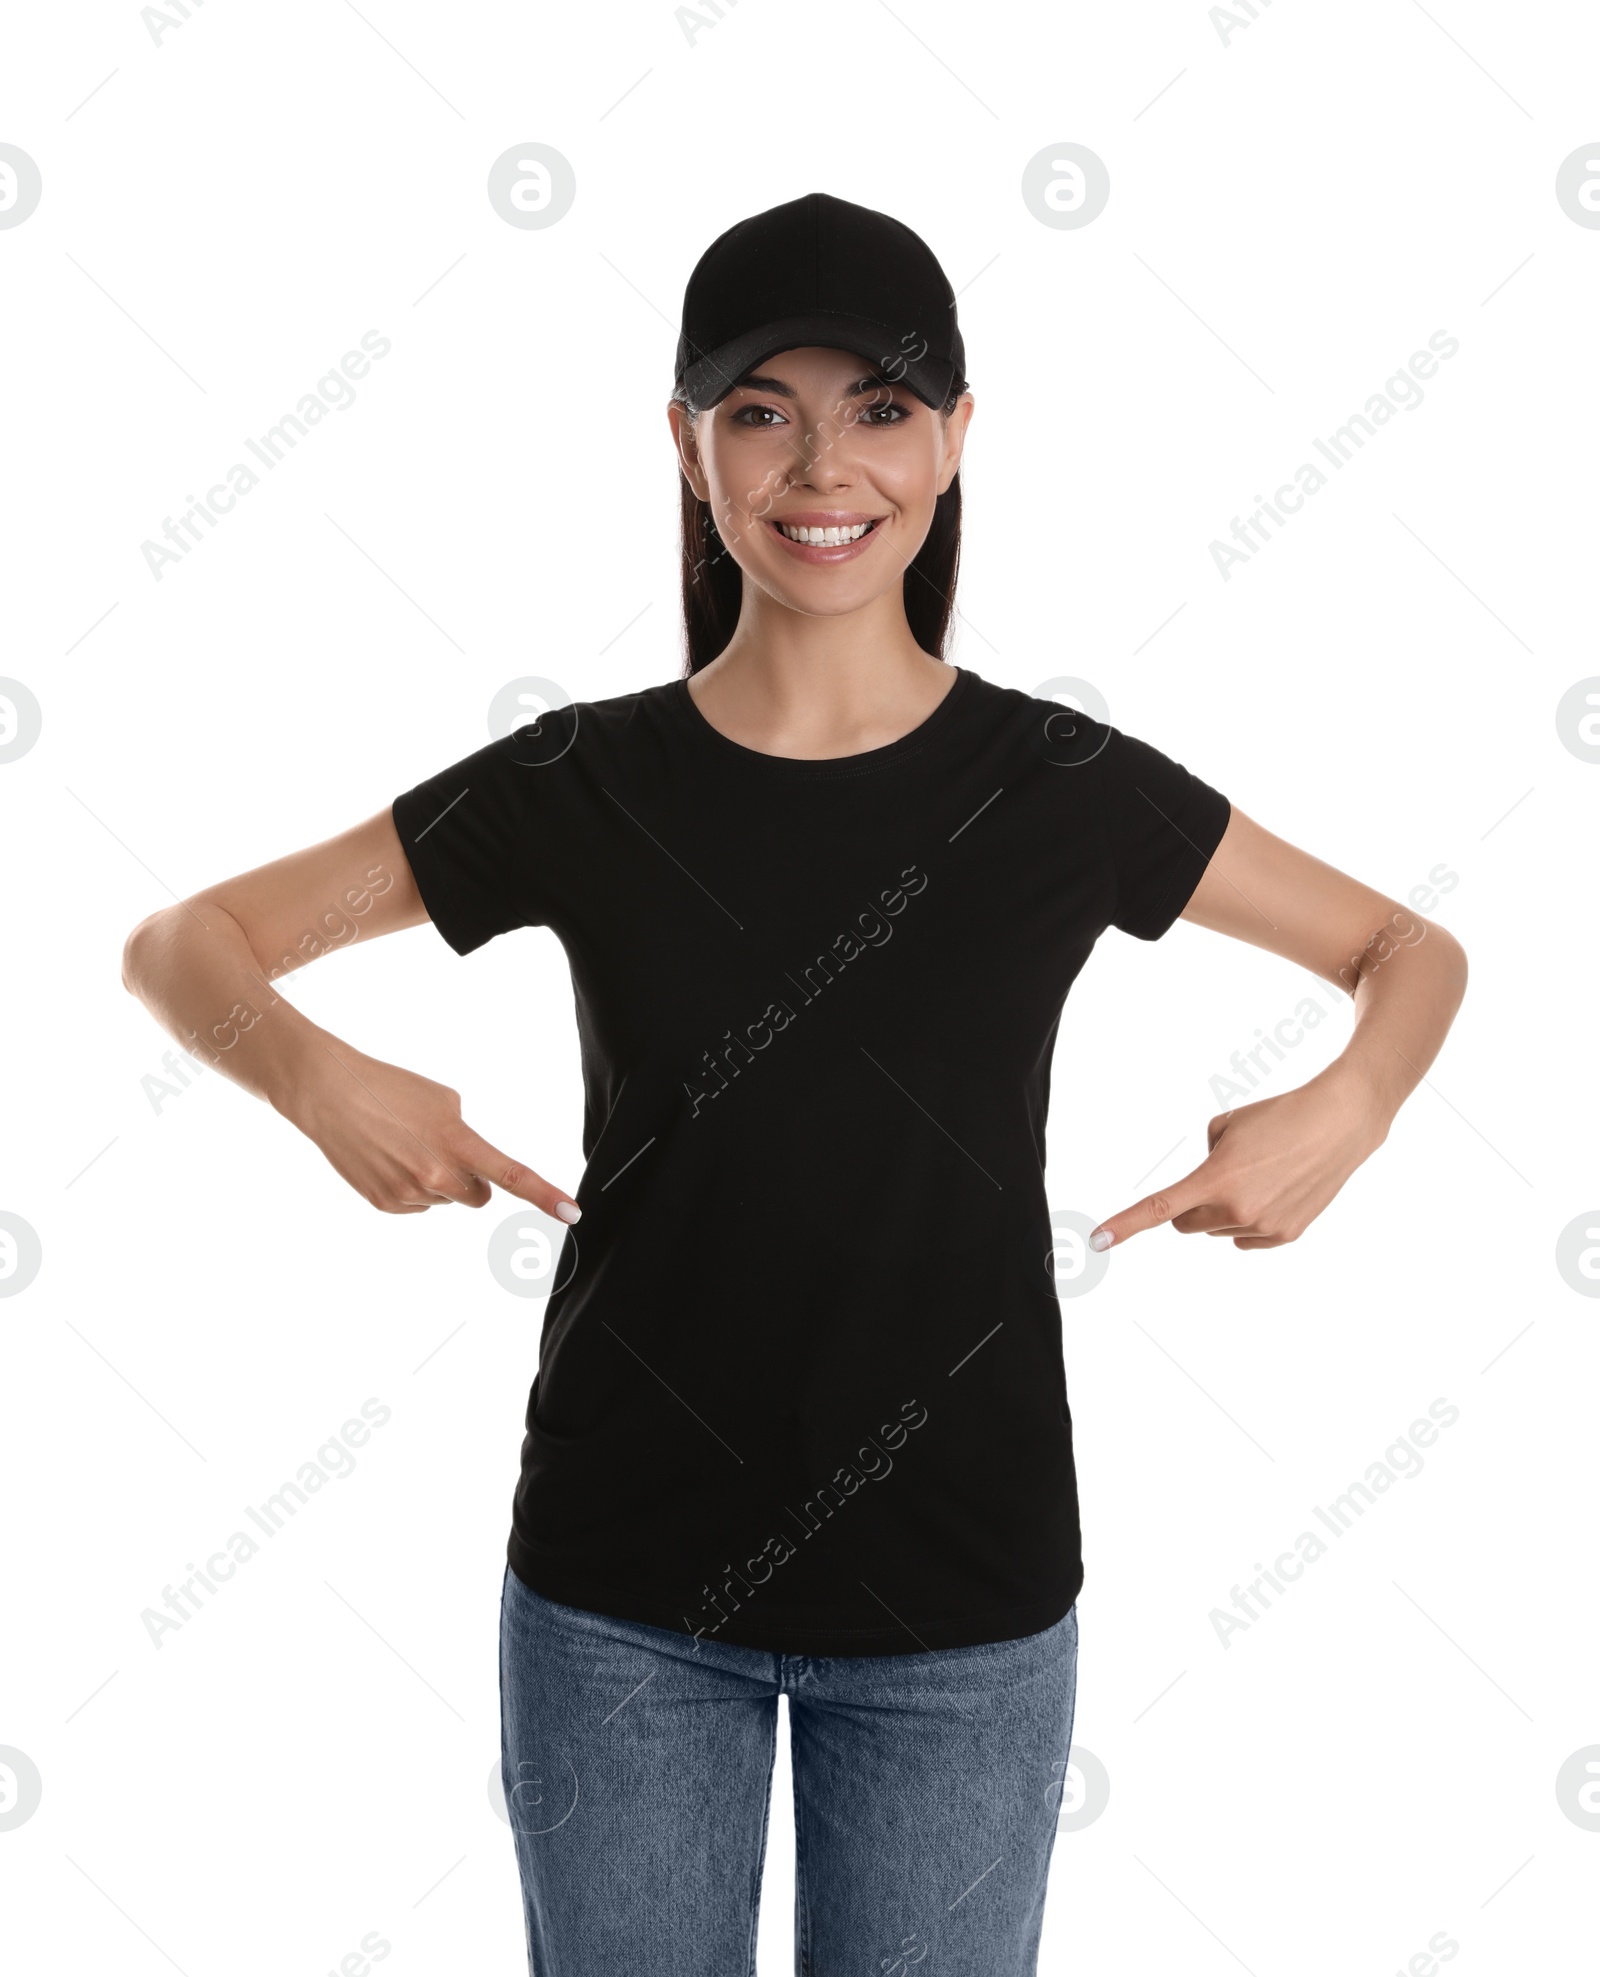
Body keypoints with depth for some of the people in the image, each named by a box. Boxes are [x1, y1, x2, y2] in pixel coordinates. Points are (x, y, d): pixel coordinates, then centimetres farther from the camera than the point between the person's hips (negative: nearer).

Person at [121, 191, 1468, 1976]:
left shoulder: (1066, 791, -5)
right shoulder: (583, 789, -5)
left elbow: (1414, 953, 6)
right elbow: (179, 944, 1)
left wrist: (1347, 1108, -14)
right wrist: (320, 1079, -18)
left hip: (959, 1608, 0)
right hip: (622, 1595, 0)